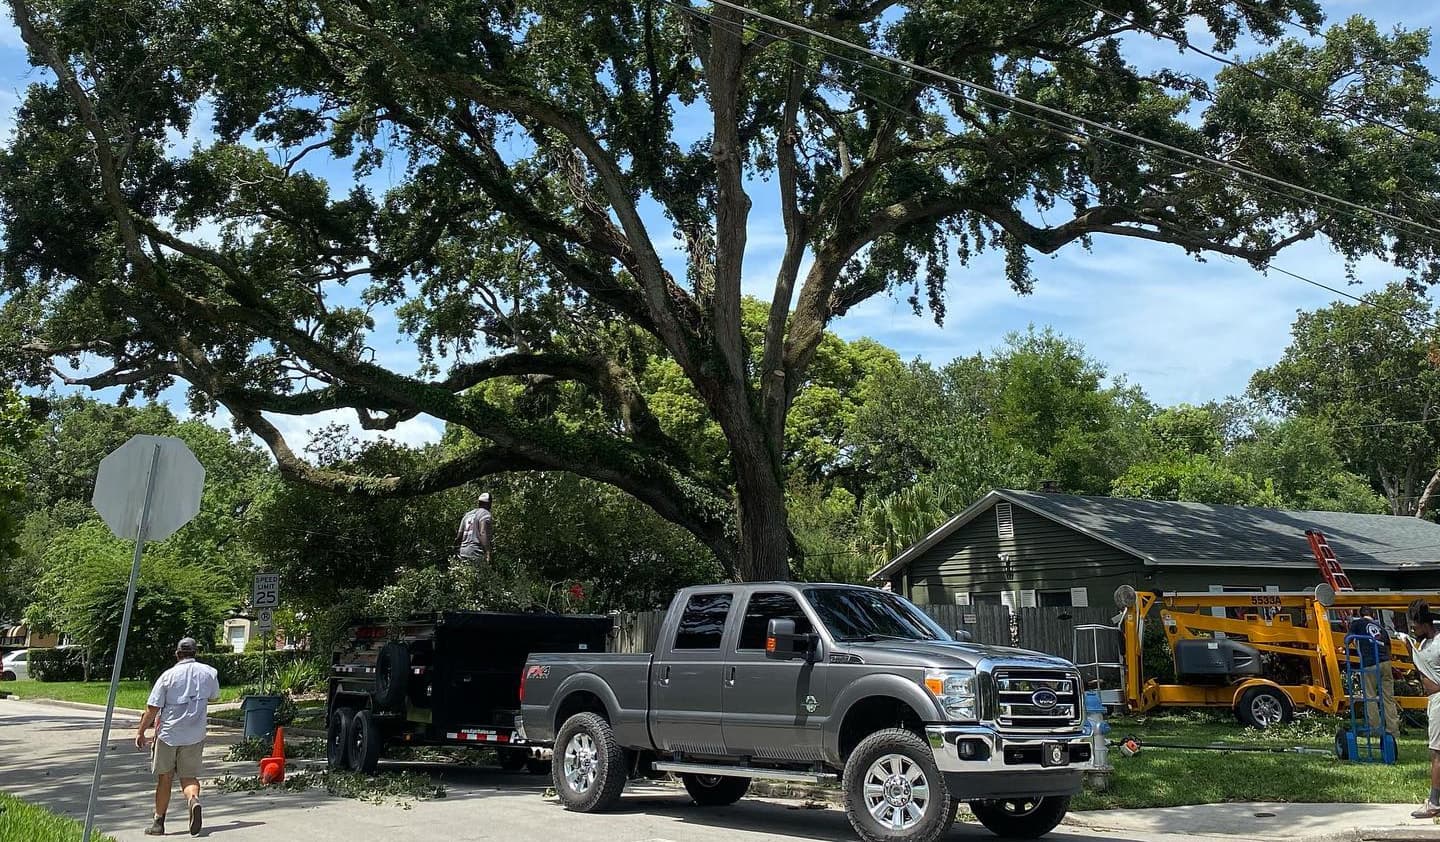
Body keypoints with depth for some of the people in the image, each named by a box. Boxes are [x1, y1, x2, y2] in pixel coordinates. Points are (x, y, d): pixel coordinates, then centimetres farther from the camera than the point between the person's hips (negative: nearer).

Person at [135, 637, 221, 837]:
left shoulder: (168, 676, -8)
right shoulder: (208, 672, -1)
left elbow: (152, 708, -8)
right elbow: (214, 697, 16)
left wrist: (141, 732, 4)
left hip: (168, 733, -1)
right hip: (195, 736, 1)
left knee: (164, 779, 11)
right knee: (189, 777, 7)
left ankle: (158, 822, 18)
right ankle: (194, 799, -24)